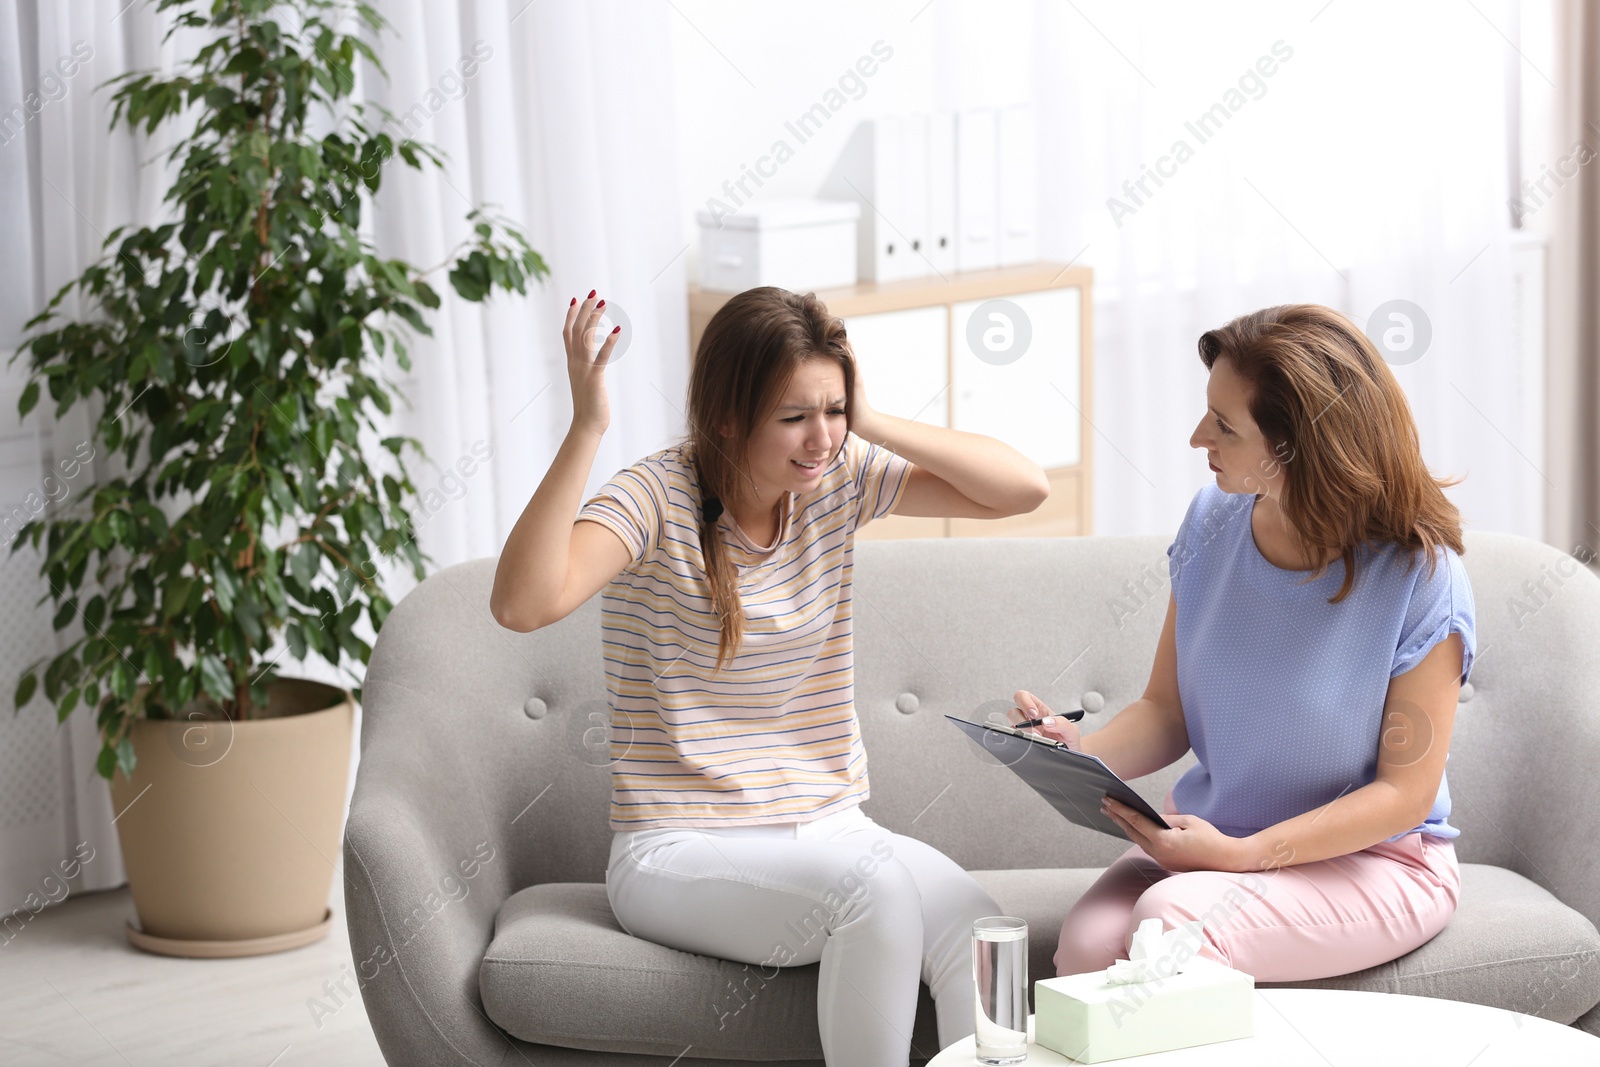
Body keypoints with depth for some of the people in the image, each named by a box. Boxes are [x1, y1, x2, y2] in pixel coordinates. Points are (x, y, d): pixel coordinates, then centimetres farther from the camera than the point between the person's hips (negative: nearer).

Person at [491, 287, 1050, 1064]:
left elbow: (1024, 488, -2)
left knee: (979, 931, -27)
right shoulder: (658, 498, -12)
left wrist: (872, 425, -8)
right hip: (681, 850, -5)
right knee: (876, 885, -34)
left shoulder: (840, 479, 4)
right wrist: (586, 428, -31)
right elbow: (522, 604, -29)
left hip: (830, 827, 5)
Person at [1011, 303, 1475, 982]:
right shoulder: (1213, 526, 1)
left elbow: (1405, 791, -13)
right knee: (1087, 941, -28)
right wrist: (1086, 753, -16)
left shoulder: (1419, 576, -15)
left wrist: (1244, 853, -24)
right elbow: (1167, 712, 6)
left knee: (1169, 920, -32)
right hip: (1209, 836, 4)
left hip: (1374, 860, -4)